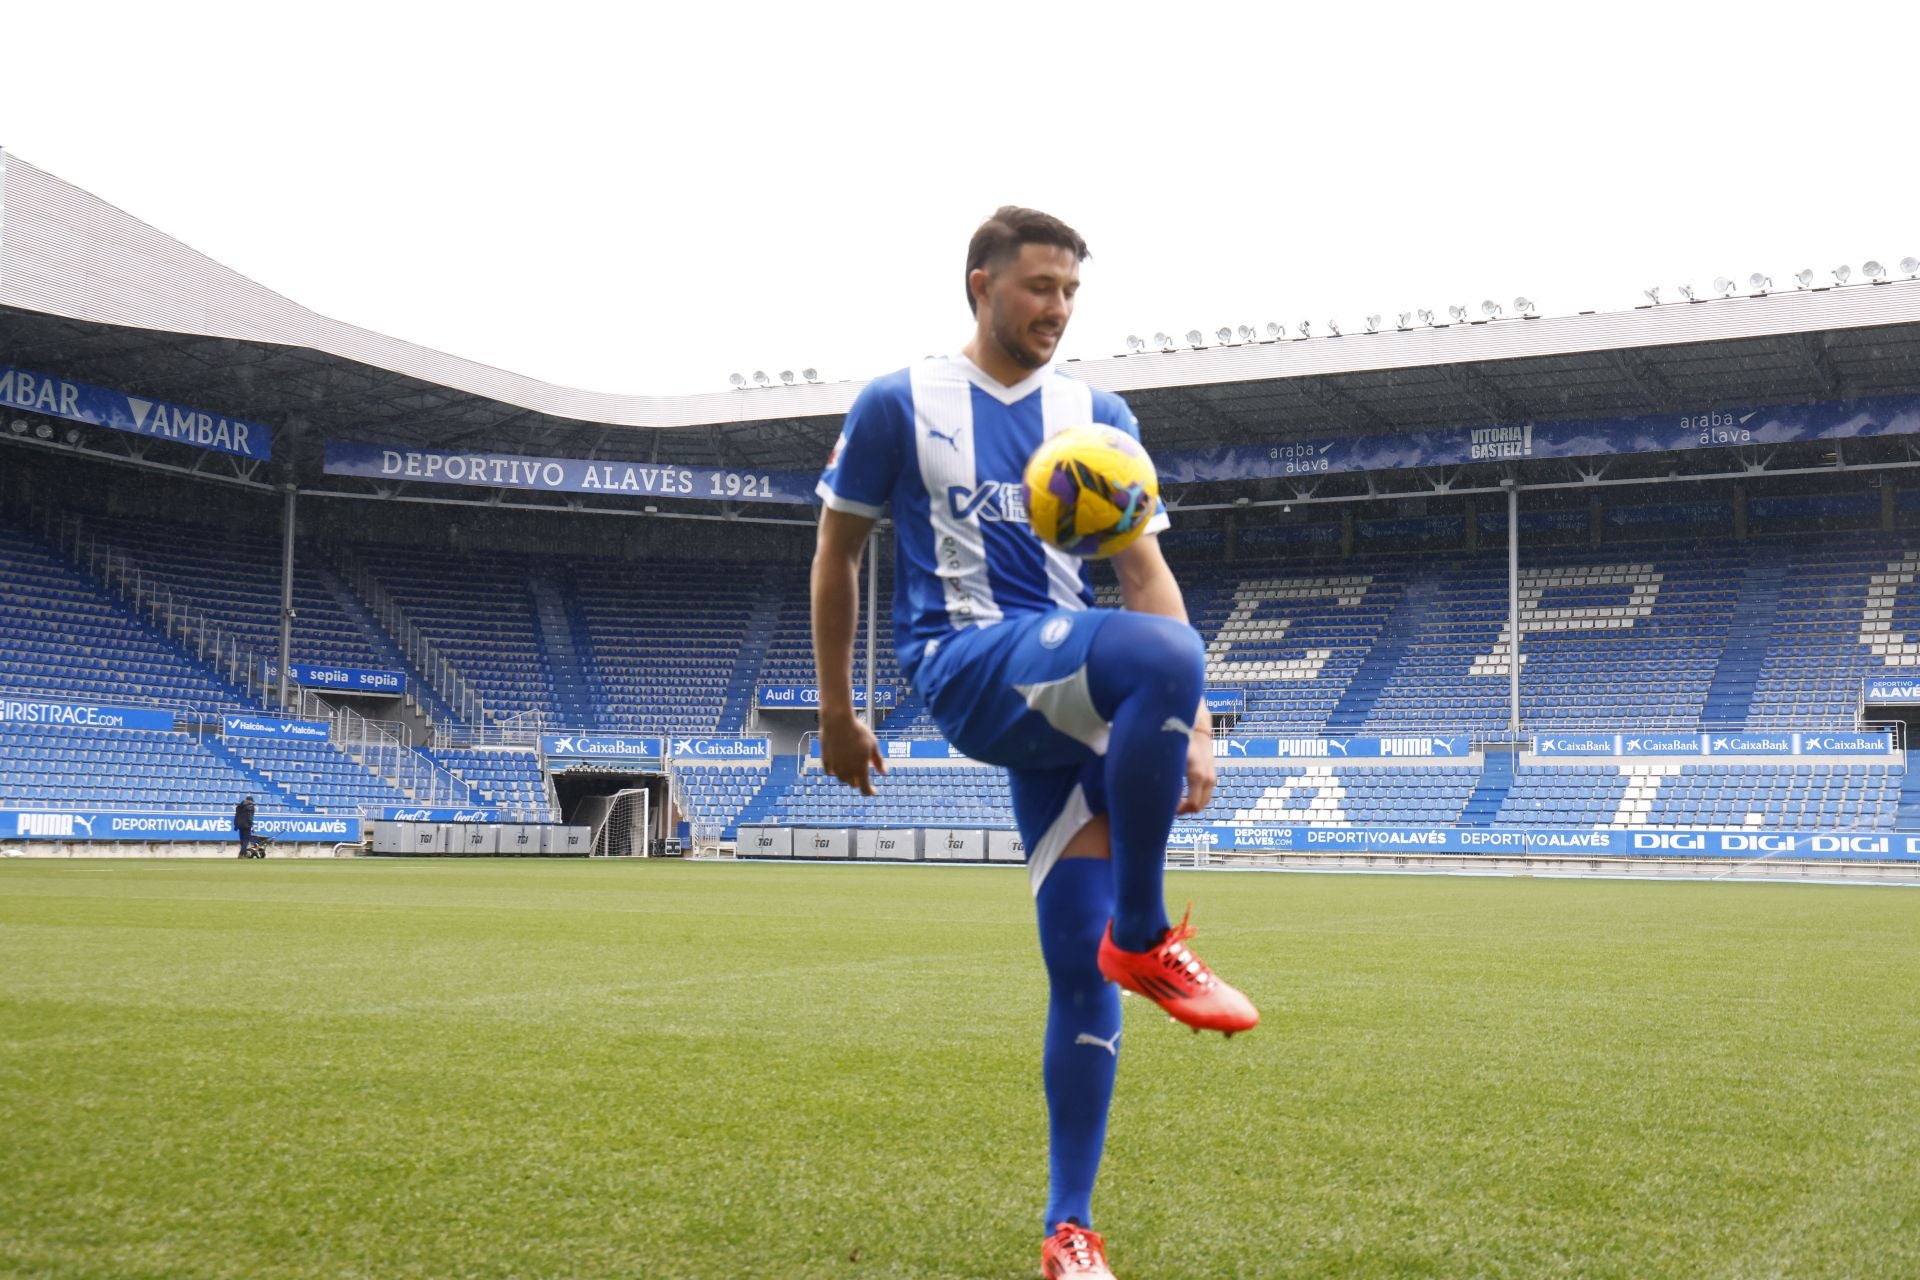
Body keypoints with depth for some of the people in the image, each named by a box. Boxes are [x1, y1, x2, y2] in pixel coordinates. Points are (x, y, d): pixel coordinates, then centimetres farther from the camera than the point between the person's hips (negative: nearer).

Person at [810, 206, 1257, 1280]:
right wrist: (837, 714, 12)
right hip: (966, 664, -4)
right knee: (1166, 654, -35)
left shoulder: (1098, 415, 13)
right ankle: (1144, 938, -20)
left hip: (1073, 689, 4)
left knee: (1082, 968, -2)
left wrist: (1190, 726, -3)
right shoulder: (900, 404, 5)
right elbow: (838, 553, 13)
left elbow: (1146, 571, 8)